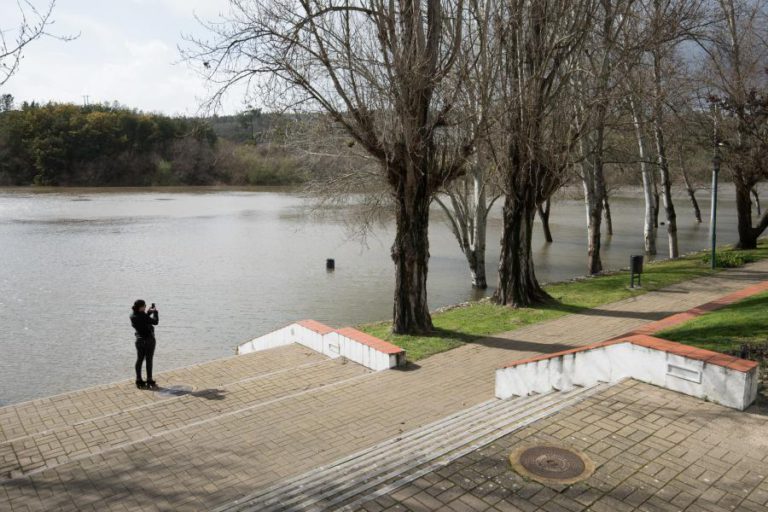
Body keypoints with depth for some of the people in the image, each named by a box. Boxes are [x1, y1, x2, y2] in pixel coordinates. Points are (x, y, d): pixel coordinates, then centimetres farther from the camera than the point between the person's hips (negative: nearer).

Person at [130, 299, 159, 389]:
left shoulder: (132, 316, -2)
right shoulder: (143, 316, -25)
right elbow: (155, 322, -16)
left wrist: (149, 312, 7)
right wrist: (155, 312, -4)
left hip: (139, 340, 7)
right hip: (148, 340, -7)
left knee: (139, 360, 14)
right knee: (149, 360, 4)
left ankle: (139, 381, 20)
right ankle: (149, 382, 11)